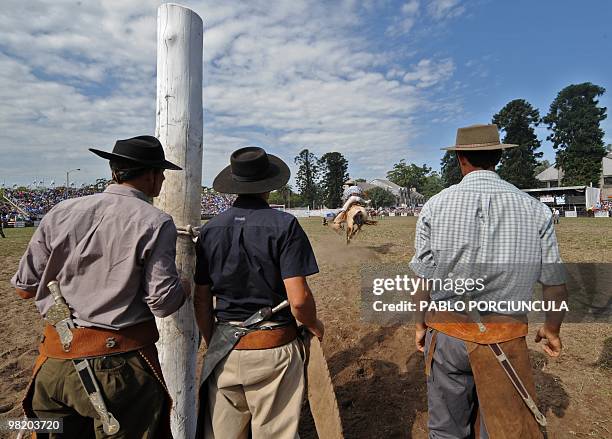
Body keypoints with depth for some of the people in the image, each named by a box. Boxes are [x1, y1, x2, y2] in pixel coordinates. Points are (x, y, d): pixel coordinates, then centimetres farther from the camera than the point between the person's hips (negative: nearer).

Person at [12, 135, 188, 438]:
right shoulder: (155, 223, -13)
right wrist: (184, 287, 6)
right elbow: (163, 304, -15)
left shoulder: (60, 213, -1)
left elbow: (24, 287, 5)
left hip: (56, 360, 5)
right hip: (122, 365, -4)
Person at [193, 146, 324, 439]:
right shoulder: (284, 225, -11)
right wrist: (315, 326, 3)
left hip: (224, 349, 4)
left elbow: (201, 301, 5)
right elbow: (299, 300, -17)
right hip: (273, 349, -3)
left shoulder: (210, 229, 1)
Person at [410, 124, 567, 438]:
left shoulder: (434, 207, -7)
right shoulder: (535, 210, -4)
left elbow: (423, 280, -4)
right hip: (505, 338, 1)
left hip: (446, 333, 0)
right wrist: (552, 329, 19)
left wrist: (420, 324, 11)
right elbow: (555, 284, 2)